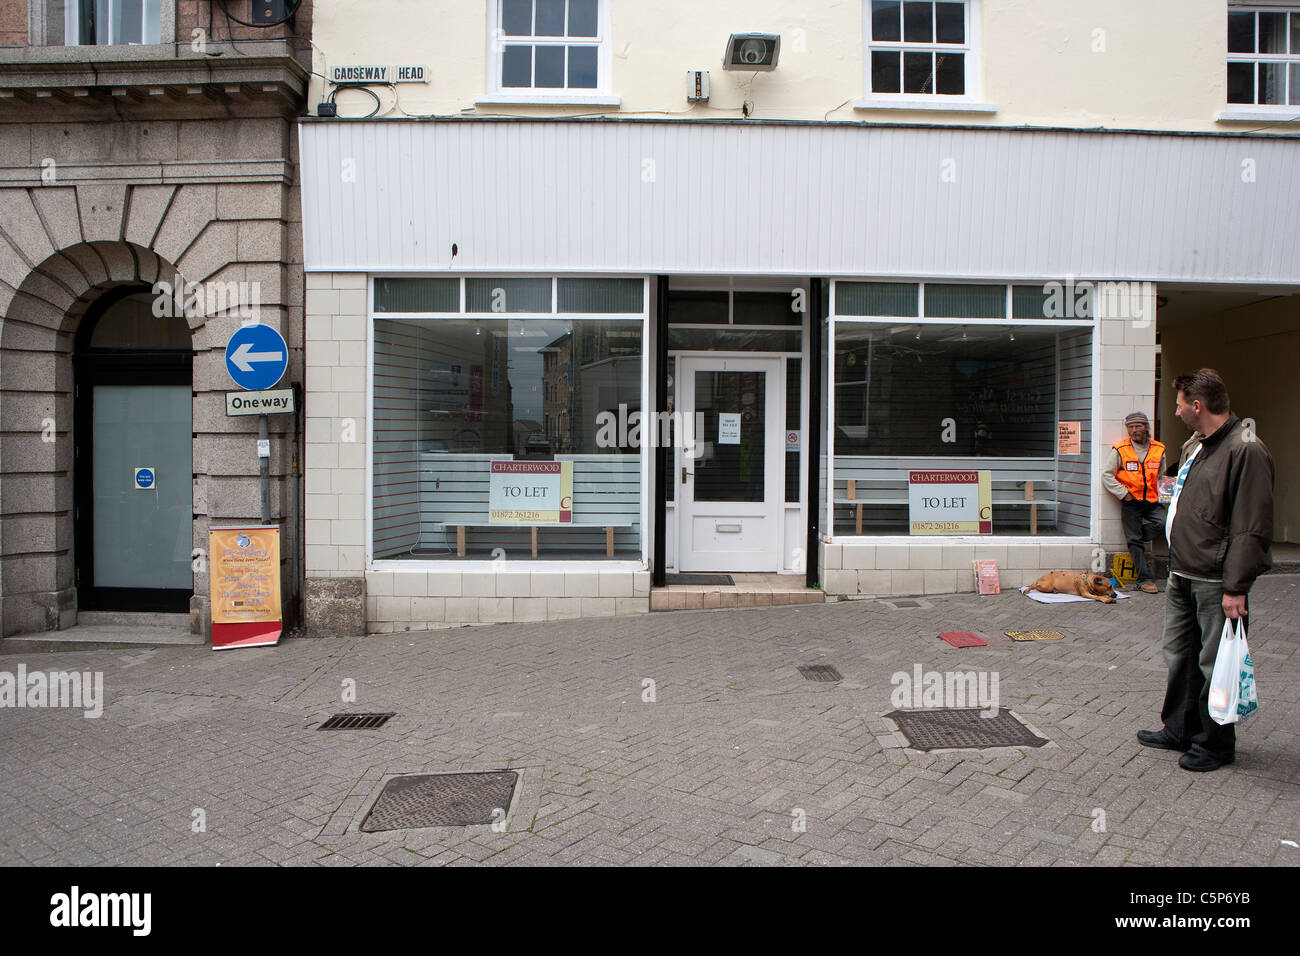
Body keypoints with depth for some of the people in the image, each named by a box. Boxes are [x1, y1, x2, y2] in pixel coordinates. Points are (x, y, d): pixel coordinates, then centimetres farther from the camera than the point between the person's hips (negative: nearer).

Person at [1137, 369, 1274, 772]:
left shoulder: (1245, 450, -15)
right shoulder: (1193, 445, 14)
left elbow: (1252, 528, -19)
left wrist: (1236, 587, -20)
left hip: (1215, 583, -9)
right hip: (1182, 576, 9)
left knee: (1214, 665, 2)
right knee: (1180, 657, 17)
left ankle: (1215, 744, 16)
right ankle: (1180, 730, 30)